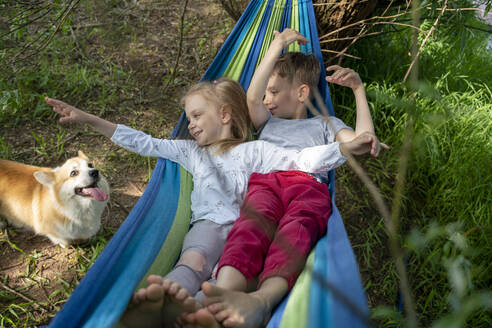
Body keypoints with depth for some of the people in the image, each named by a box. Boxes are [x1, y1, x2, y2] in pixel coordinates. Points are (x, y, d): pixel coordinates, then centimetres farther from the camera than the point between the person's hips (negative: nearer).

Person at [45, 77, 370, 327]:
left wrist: (345, 147, -7)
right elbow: (144, 143, 27)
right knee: (193, 259, -35)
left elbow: (302, 160, 8)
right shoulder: (190, 151, 31)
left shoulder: (255, 150, 20)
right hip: (209, 223, 1)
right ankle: (166, 298, -64)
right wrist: (88, 119, 23)